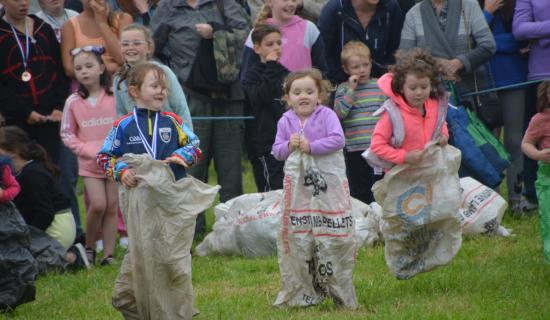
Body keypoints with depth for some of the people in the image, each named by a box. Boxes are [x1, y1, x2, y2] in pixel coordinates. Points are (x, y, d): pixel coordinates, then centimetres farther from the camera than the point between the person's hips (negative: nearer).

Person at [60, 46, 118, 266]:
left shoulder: (115, 96, -4)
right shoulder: (73, 102, -2)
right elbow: (67, 134, 3)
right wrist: (89, 150, -8)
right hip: (90, 163, 0)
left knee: (112, 206, 1)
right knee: (97, 204, -13)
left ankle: (109, 254, 8)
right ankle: (89, 247, 7)